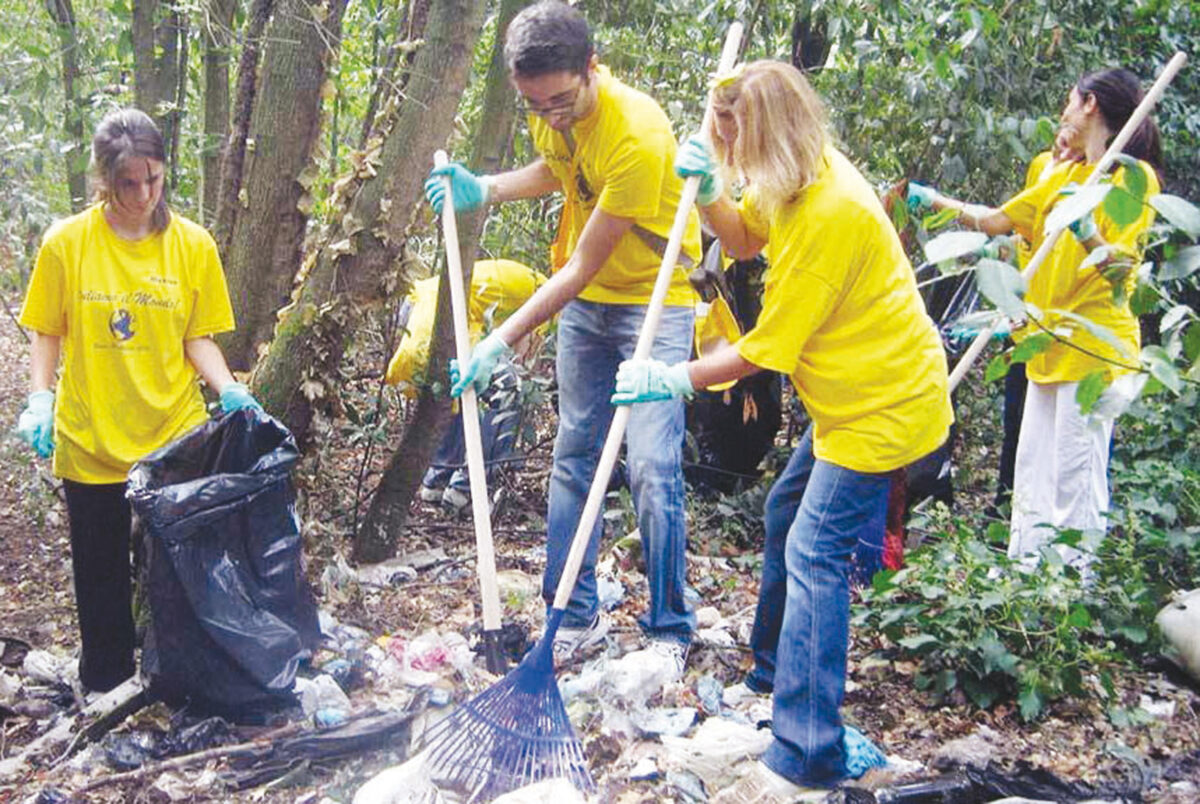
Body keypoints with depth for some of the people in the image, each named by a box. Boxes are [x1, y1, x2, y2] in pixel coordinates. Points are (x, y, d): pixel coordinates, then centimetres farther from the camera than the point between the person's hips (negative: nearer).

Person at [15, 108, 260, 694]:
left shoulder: (192, 244, -2)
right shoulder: (67, 243, -5)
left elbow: (197, 338, 2)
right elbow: (46, 336, 3)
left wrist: (228, 390, -14)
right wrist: (40, 400, -11)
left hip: (177, 440, 0)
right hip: (92, 442, 0)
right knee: (102, 577, 13)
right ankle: (104, 690, 33)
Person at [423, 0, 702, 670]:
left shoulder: (637, 134, -29)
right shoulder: (553, 111, -7)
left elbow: (583, 266, -25)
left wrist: (503, 341, -23)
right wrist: (485, 190, -2)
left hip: (654, 299, -7)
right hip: (584, 301, 7)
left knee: (653, 468, -10)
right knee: (573, 458, 8)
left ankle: (669, 630, 5)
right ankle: (577, 616, 18)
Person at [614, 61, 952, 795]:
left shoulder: (828, 212, -27)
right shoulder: (797, 180, 2)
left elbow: (766, 349, -23)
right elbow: (744, 239, 17)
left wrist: (676, 380, -14)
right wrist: (706, 188, -2)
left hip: (887, 405, -11)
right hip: (853, 396, 11)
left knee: (814, 553, -14)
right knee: (786, 514, 19)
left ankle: (807, 759, -11)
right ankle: (775, 674, 37)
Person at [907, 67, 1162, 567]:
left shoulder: (1134, 176, -7)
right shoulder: (1065, 176, 17)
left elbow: (1122, 268, -15)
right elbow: (995, 220, 20)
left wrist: (1087, 233, -32)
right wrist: (932, 199, 20)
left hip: (1095, 342, -8)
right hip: (1052, 340, 8)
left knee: (1076, 475, -8)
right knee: (1032, 469, 11)